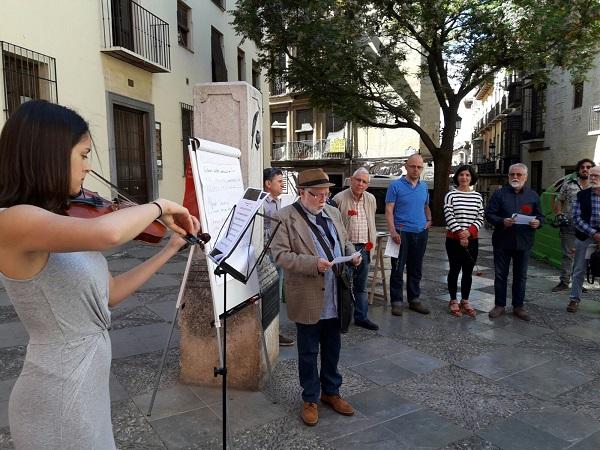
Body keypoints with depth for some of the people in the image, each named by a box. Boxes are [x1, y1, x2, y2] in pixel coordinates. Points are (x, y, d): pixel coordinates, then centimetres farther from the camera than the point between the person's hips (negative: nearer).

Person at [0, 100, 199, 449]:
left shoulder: (59, 220, 4)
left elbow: (111, 293, 7)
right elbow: (107, 233, -42)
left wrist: (172, 249, 5)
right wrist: (159, 206, -23)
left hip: (89, 382, 8)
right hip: (57, 396, -8)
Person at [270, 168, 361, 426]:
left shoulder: (333, 213, 9)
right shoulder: (286, 217, -11)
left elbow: (344, 241, 19)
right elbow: (280, 254, -16)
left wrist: (352, 253, -3)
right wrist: (313, 263, -27)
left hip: (335, 298, 6)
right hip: (308, 299, -5)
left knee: (332, 350, 20)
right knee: (308, 352, 12)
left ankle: (331, 391, 39)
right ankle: (310, 399, 31)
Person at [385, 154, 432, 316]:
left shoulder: (424, 186, 11)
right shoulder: (396, 186, -6)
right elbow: (389, 210, -10)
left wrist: (429, 220, 8)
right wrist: (393, 231, -20)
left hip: (421, 233, 5)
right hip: (402, 233, -5)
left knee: (416, 269, 13)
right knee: (398, 269, 0)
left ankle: (414, 299, 25)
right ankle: (396, 301, 9)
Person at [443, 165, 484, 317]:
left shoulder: (477, 196, 6)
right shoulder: (451, 195, -5)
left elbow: (480, 218, 3)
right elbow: (449, 217, -11)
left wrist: (469, 231, -13)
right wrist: (460, 235, -16)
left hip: (472, 239, 3)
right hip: (454, 239, -3)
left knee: (468, 272, 9)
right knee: (455, 270, 5)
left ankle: (465, 302, 21)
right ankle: (453, 301, 17)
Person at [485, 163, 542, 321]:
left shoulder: (533, 195, 8)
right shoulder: (499, 194, 1)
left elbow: (540, 216, 12)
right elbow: (489, 214, -3)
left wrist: (538, 222, -11)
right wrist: (502, 221, -20)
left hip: (524, 242, 2)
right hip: (502, 241, -2)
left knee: (520, 276, 11)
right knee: (500, 275, 6)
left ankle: (518, 306, 23)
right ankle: (499, 305, 19)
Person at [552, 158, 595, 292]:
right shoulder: (568, 182, 6)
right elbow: (559, 201, 10)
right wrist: (559, 215, -3)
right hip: (569, 225, -1)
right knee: (568, 254, 4)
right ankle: (564, 282, 10)